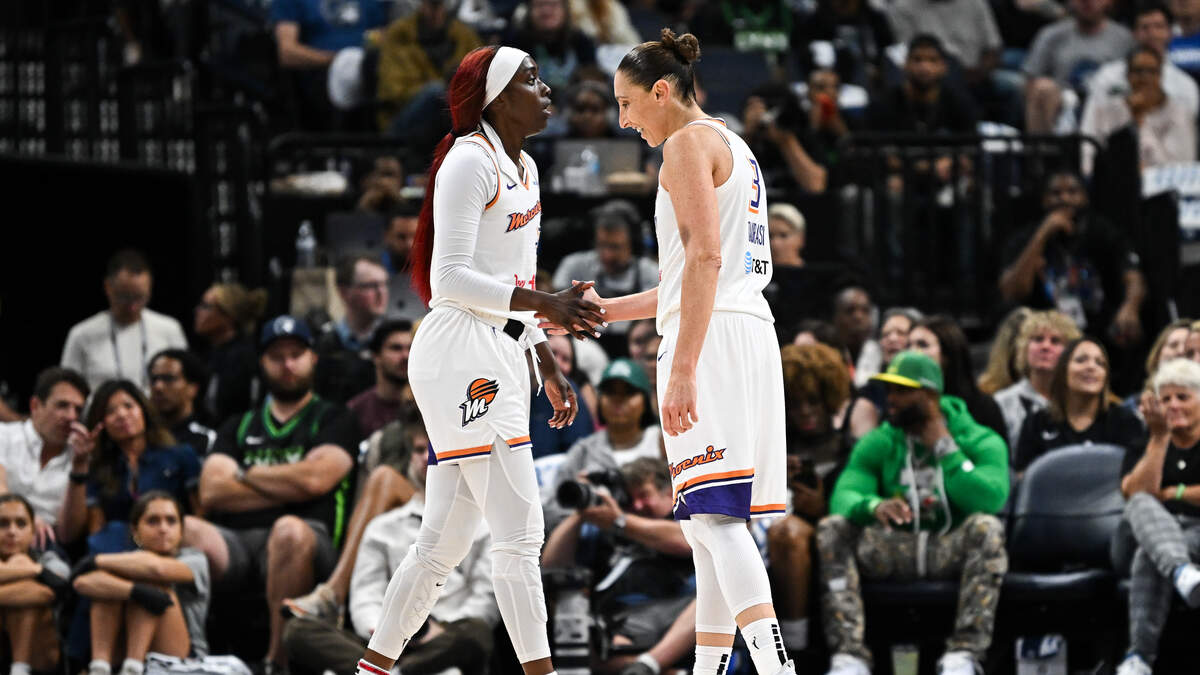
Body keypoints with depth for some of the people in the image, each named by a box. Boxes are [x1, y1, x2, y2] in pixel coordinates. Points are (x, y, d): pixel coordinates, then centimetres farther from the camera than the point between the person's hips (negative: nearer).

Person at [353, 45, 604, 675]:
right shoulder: (470, 161, -10)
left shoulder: (523, 168, 20)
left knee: (443, 540, 9)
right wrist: (545, 304, -22)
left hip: (499, 357, 10)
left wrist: (546, 364, 23)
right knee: (519, 532, -11)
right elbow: (451, 279, -17)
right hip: (463, 355, -10)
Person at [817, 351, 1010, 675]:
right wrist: (874, 505, -34)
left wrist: (944, 447, -16)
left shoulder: (981, 442, -2)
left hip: (952, 551, -3)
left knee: (986, 527, -35)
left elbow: (990, 500, -21)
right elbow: (844, 496, -9)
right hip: (894, 550, 3)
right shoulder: (877, 444, 7)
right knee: (832, 528, -24)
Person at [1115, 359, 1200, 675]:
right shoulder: (1143, 445, 19)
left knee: (1150, 554, -39)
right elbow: (1136, 494, -3)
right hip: (1152, 529, 2)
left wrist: (1172, 493, -1)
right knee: (1141, 505, -37)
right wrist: (1160, 437, -7)